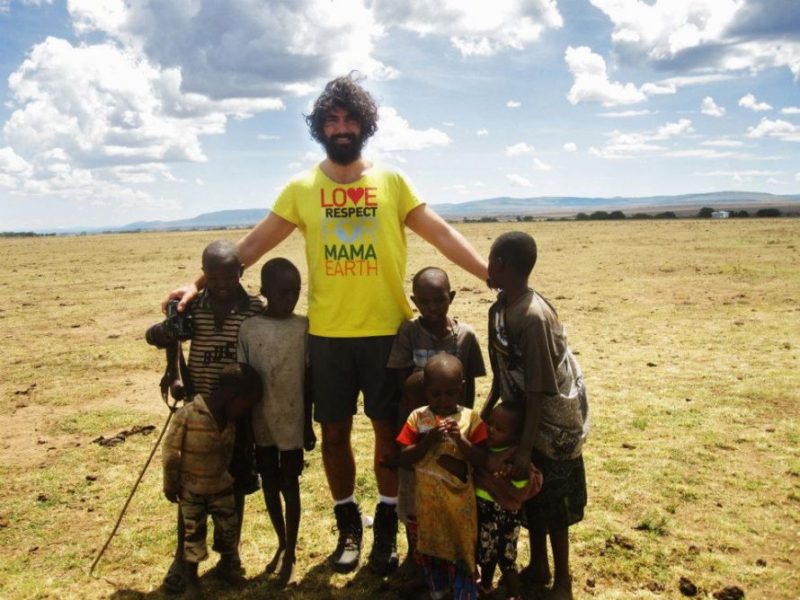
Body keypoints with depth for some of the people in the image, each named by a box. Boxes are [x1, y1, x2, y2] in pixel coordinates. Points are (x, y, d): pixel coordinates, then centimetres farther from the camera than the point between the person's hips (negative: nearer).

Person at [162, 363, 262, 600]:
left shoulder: (230, 419, -10)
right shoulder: (188, 414, -29)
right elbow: (171, 451, -19)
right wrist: (170, 485, -12)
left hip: (220, 485, 5)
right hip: (191, 488, -5)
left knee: (229, 527, 12)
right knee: (193, 534, 7)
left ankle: (226, 566, 36)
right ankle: (191, 580, 26)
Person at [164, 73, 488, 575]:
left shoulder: (392, 182, 2)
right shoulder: (301, 189, 4)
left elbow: (442, 234, -2)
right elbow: (256, 243, 3)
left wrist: (493, 276, -12)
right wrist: (201, 284, -5)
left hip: (387, 330, -1)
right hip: (326, 334, 1)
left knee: (388, 428, 8)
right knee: (334, 431, 10)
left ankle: (387, 525, 27)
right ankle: (348, 525, 30)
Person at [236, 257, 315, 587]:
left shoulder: (304, 327, -5)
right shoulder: (248, 328, -7)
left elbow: (308, 378, 0)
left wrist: (308, 423, 2)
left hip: (293, 421, -1)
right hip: (261, 422, 1)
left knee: (290, 486, 8)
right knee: (269, 484, 15)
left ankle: (291, 553, 22)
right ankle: (282, 544, 35)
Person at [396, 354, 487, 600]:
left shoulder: (470, 418, -9)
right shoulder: (417, 418, -6)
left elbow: (480, 460, -13)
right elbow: (404, 459, -11)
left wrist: (460, 439, -27)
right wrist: (428, 441, -24)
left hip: (460, 500, -2)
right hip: (427, 499, 2)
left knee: (461, 548, 8)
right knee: (428, 547, 18)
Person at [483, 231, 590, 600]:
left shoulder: (535, 318, -29)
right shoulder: (499, 310, -3)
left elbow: (539, 390, -26)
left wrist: (525, 446, -22)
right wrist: (484, 414, 8)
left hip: (553, 423, -7)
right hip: (522, 414, 7)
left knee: (552, 502, 8)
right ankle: (538, 566, 38)